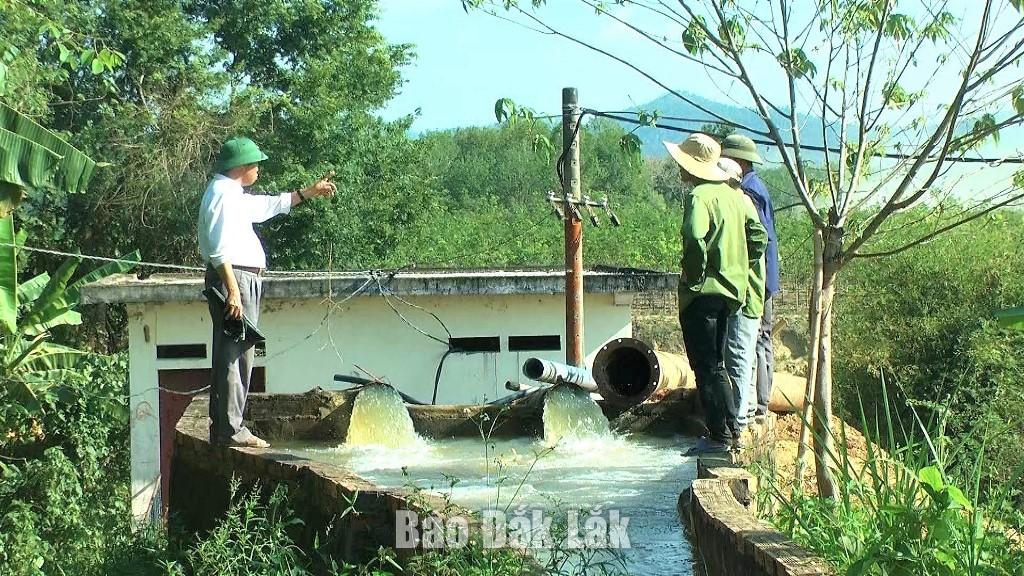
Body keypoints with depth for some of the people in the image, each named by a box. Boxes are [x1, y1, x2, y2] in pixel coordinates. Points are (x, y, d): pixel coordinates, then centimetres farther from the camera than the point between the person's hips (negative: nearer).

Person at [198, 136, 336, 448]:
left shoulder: (234, 195, 21)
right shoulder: (222, 193, -11)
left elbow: (270, 205, 36)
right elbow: (219, 249, -20)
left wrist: (310, 191, 39)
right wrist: (233, 290, -26)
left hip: (243, 280, 11)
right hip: (233, 279, -11)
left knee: (236, 355, 12)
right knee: (234, 355, -10)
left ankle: (225, 427, 16)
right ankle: (229, 429, -9)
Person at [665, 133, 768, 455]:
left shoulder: (699, 197, -14)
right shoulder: (734, 196, 12)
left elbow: (695, 240, -29)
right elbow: (758, 238, 15)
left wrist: (693, 276, -16)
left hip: (702, 292, -8)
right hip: (732, 290, 8)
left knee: (706, 366, -2)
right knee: (716, 364, 18)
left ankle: (718, 437, -1)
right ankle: (731, 429, 21)